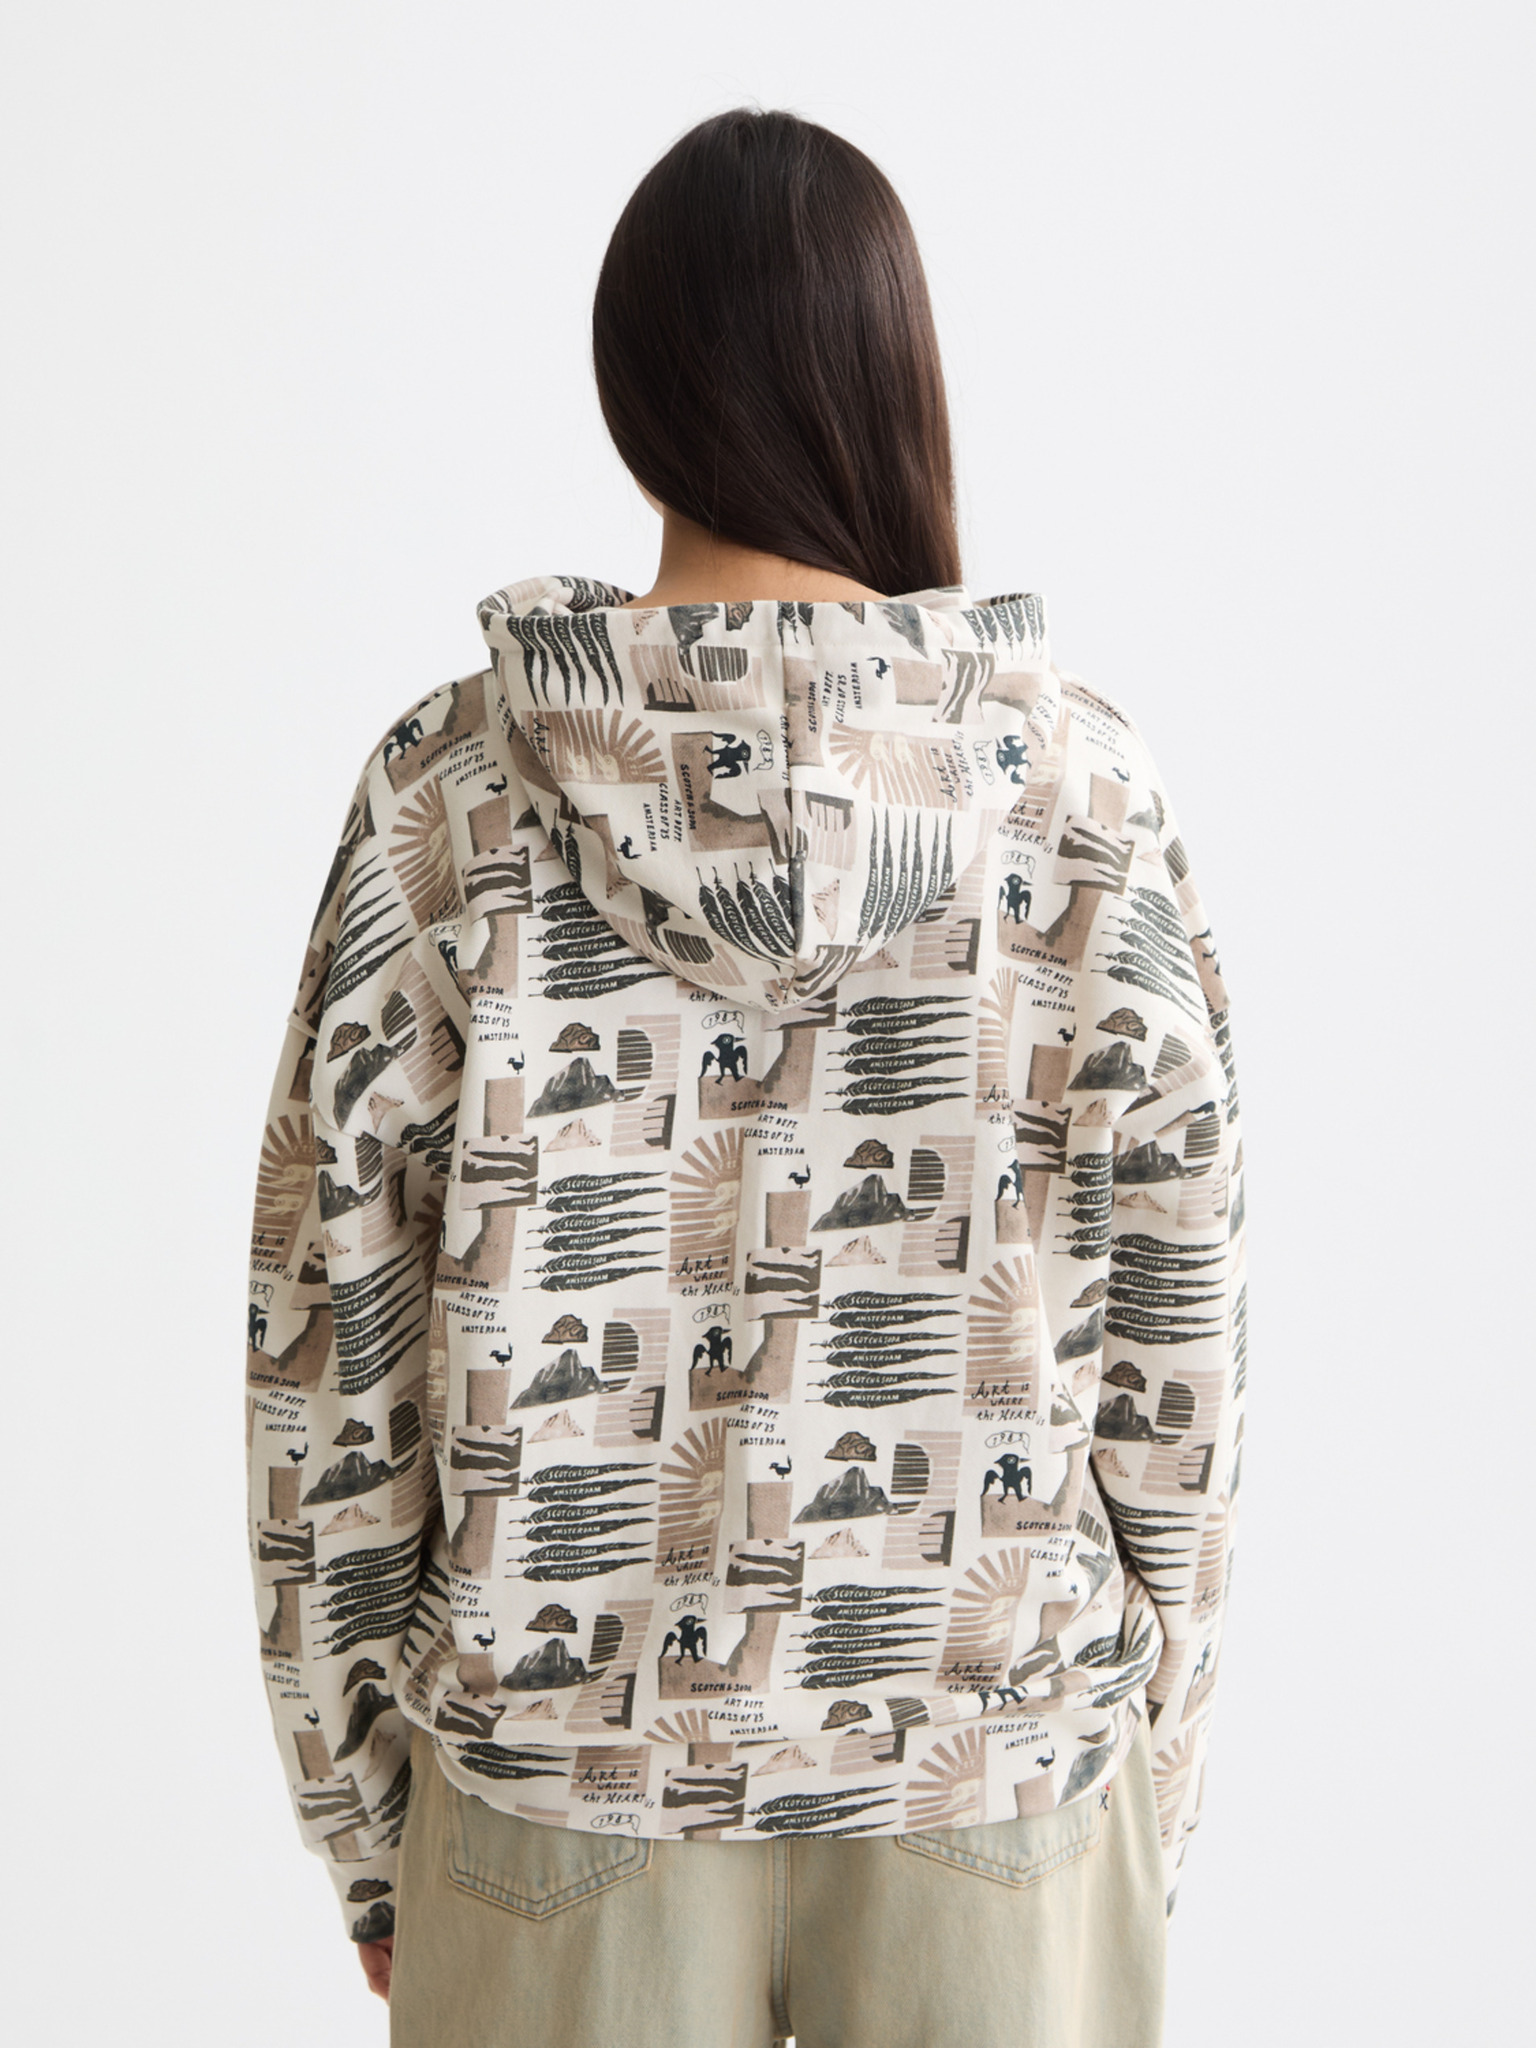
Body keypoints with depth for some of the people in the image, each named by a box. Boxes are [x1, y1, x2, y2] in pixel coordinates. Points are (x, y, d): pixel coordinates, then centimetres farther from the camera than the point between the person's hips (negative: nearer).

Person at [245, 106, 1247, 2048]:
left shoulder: (445, 793, -10)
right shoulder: (1077, 780, -11)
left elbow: (331, 1342, -6)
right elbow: (1170, 1334, -7)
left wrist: (364, 1821, 6)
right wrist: (1153, 1779, 7)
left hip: (567, 1760, 1)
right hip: (994, 1760, 0)